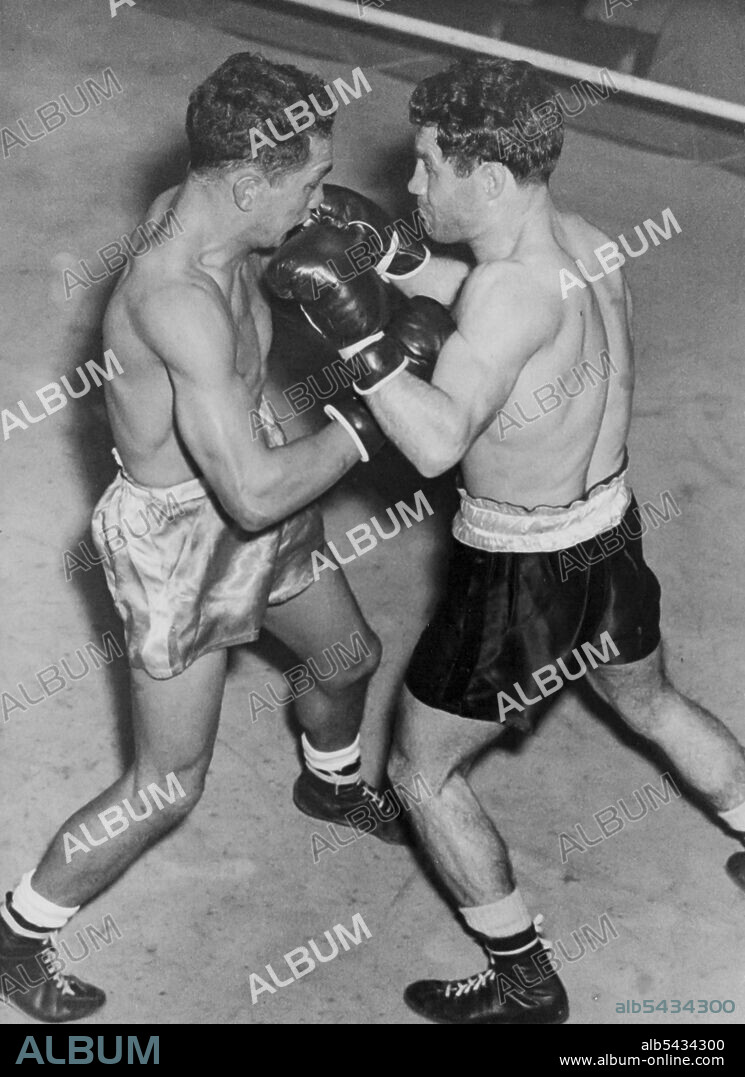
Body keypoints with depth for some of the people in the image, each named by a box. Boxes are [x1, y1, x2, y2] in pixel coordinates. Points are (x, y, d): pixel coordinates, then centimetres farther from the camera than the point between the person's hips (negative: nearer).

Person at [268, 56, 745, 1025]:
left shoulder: (513, 289, -31)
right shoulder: (584, 242, -4)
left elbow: (438, 444, -42)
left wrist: (359, 337, -51)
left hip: (525, 577, -8)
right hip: (610, 534, 8)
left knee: (422, 771, 12)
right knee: (650, 702, 33)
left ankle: (525, 984, 26)